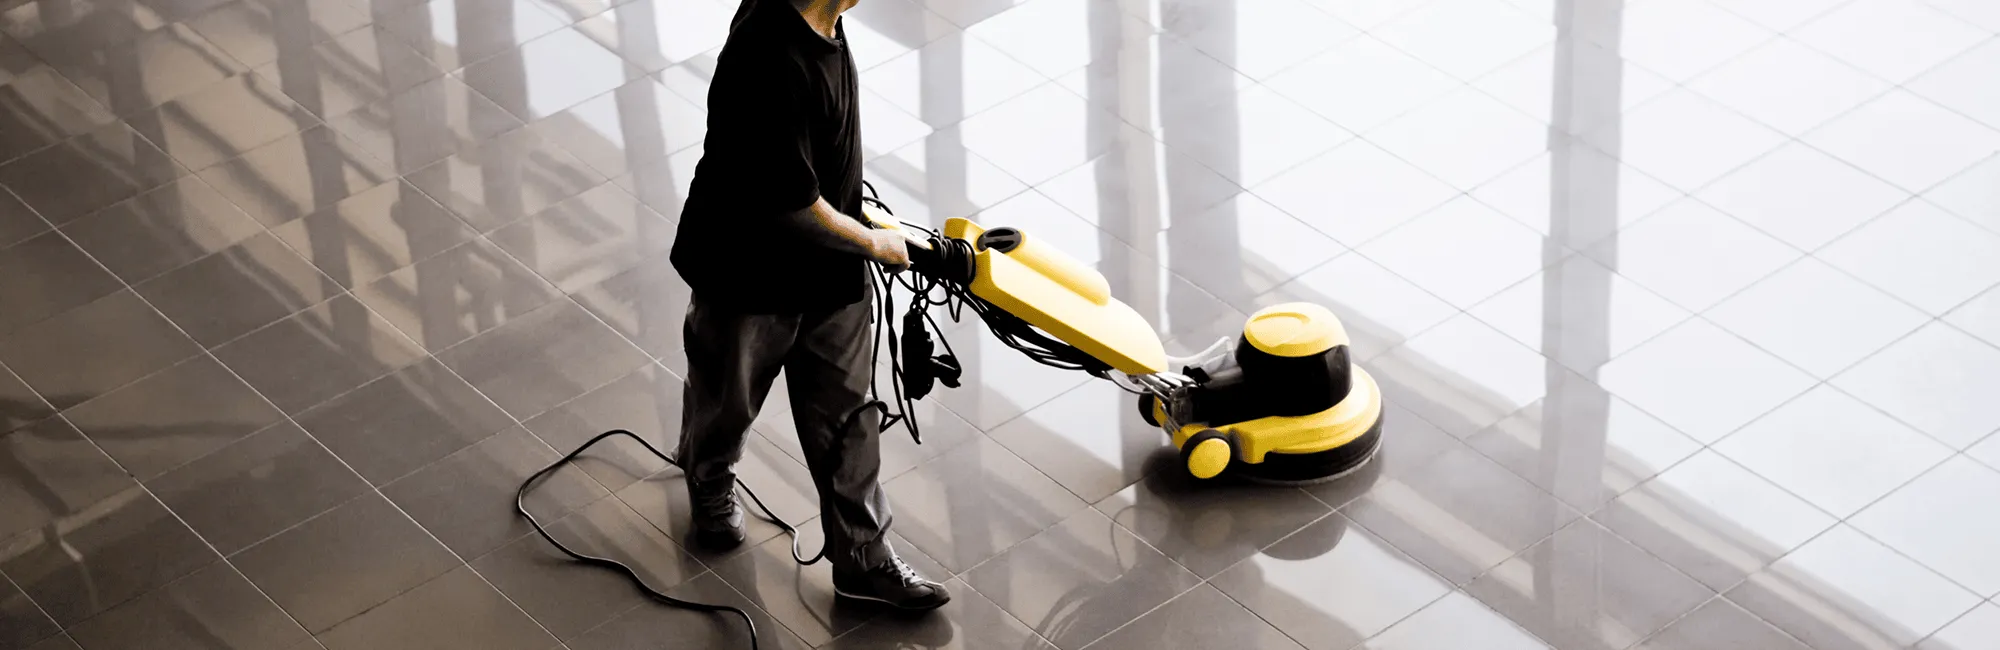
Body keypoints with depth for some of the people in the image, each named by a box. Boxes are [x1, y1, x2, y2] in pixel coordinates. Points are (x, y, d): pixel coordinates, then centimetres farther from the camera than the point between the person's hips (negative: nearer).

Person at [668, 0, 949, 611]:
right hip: (749, 273, -7)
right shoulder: (773, 64, -39)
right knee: (728, 399, 23)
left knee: (846, 412, 15)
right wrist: (874, 243, -13)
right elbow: (794, 206, -30)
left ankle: (862, 557, 27)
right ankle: (710, 482, 52)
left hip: (828, 264, 7)